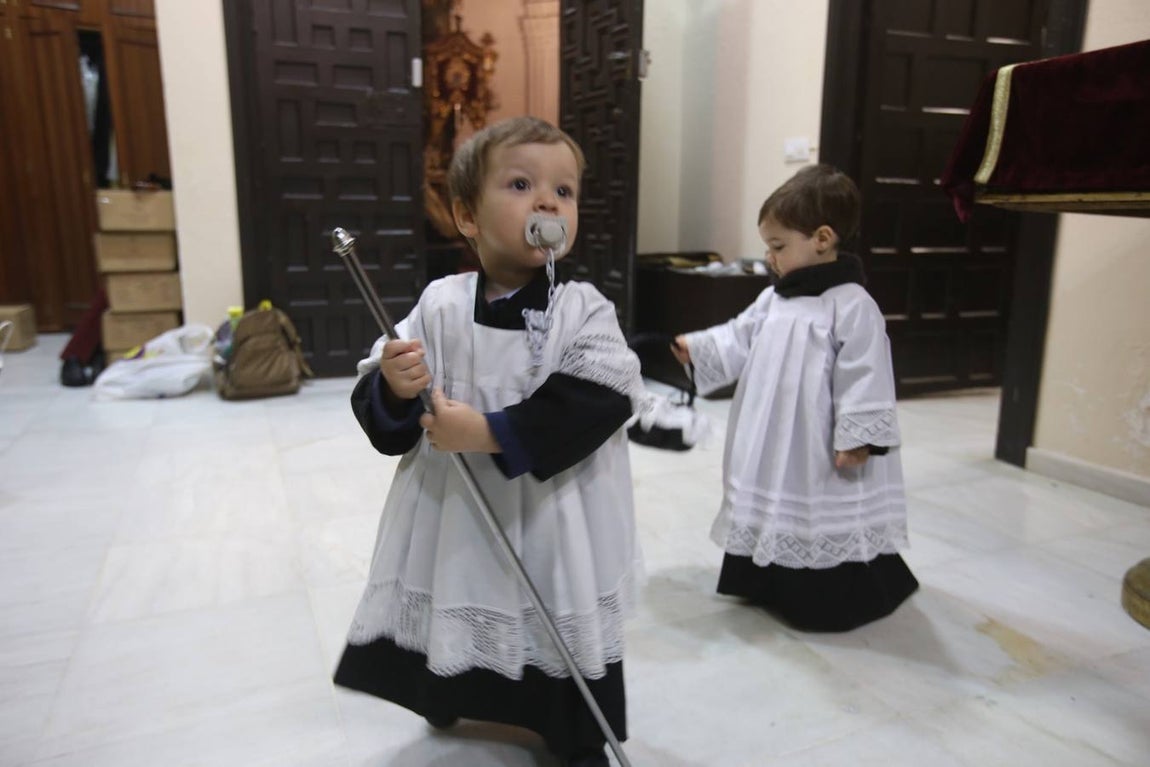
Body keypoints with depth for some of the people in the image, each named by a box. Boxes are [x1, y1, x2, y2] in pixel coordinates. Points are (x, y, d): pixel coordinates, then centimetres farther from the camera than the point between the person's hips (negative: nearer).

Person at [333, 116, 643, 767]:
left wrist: (489, 433, -28)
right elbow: (380, 415, 1)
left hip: (552, 524, -2)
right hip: (452, 516, 3)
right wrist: (393, 389, -23)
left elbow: (594, 408, -23)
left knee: (566, 634, 13)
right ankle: (445, 703, 56)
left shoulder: (585, 311, -11)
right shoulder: (438, 306, -3)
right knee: (451, 615, 23)